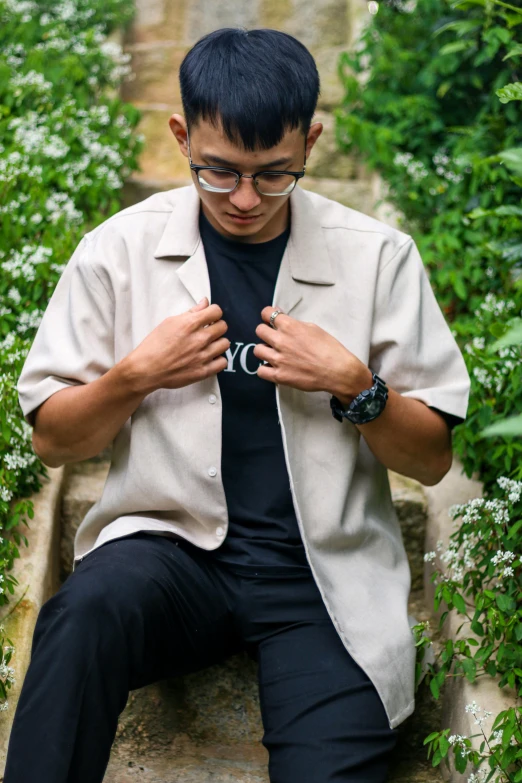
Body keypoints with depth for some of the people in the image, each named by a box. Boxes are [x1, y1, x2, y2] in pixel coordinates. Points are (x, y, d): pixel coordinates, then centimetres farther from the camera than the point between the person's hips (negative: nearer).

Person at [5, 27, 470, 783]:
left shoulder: (378, 257, 1)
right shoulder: (120, 249, 3)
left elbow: (432, 459, 5)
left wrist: (352, 384, -12)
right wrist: (135, 376, -10)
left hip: (325, 573, 1)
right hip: (170, 547, 0)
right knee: (89, 606, -32)